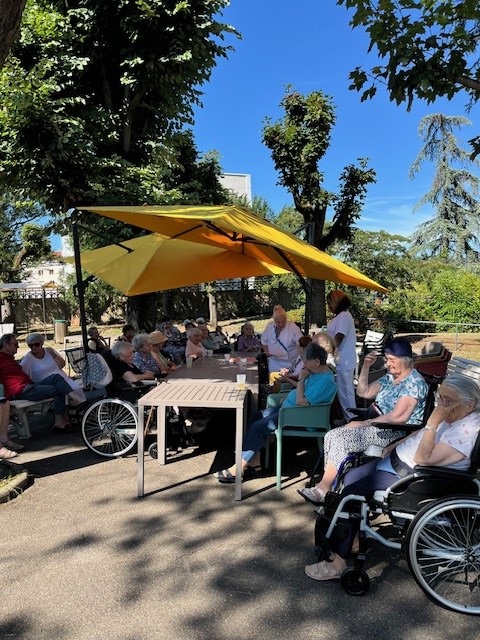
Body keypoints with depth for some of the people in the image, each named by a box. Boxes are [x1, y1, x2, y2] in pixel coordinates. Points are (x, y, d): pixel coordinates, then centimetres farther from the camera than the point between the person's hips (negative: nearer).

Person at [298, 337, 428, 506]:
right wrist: (366, 366, 7)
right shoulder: (390, 377, 15)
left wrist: (363, 424, -18)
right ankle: (325, 488, -17)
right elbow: (363, 392, 19)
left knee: (339, 438, -22)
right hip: (378, 426, 9)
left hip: (397, 433, -9)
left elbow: (396, 417, -20)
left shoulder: (414, 382, -12)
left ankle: (323, 489, -14)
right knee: (334, 435, -14)